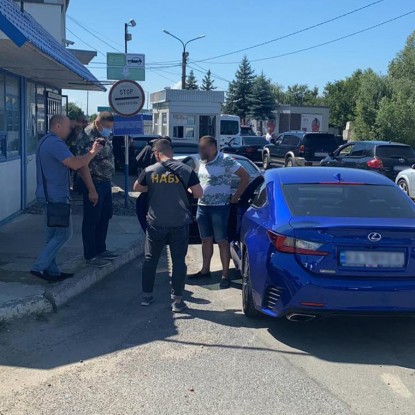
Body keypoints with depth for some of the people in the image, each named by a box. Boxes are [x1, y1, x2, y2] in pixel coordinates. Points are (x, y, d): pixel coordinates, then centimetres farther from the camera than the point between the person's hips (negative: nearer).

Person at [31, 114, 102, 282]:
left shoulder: (45, 141, 17)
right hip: (56, 197, -11)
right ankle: (39, 267, -3)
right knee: (64, 233, -3)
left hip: (47, 195, 11)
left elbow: (68, 162, 21)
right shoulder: (55, 143, -18)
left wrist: (88, 153, 10)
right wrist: (92, 152, -14)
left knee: (53, 235, 14)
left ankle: (51, 271, 18)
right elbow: (75, 164, -27)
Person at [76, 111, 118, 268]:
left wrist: (108, 181, 16)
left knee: (105, 217, 17)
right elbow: (83, 165, -23)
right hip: (94, 183, -9)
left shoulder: (104, 135, 9)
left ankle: (100, 249, 30)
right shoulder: (87, 136, -19)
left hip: (106, 182, 9)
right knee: (91, 220, 1)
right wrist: (91, 190, -24)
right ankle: (90, 255, 10)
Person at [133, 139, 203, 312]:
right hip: (179, 223, 0)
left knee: (150, 259, 15)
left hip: (156, 223, 1)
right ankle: (177, 300, 6)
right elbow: (198, 193, -5)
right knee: (178, 261, 6)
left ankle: (147, 295, 22)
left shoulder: (150, 171, -2)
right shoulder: (185, 170, -5)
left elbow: (137, 188, 13)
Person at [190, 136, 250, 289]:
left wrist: (235, 197, -10)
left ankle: (225, 274, 3)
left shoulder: (226, 160, -12)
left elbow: (245, 177, -11)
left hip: (220, 207, -6)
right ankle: (205, 270, 26)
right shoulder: (200, 161, 8)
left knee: (222, 241, -3)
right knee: (206, 239, 14)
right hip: (202, 206, 6)